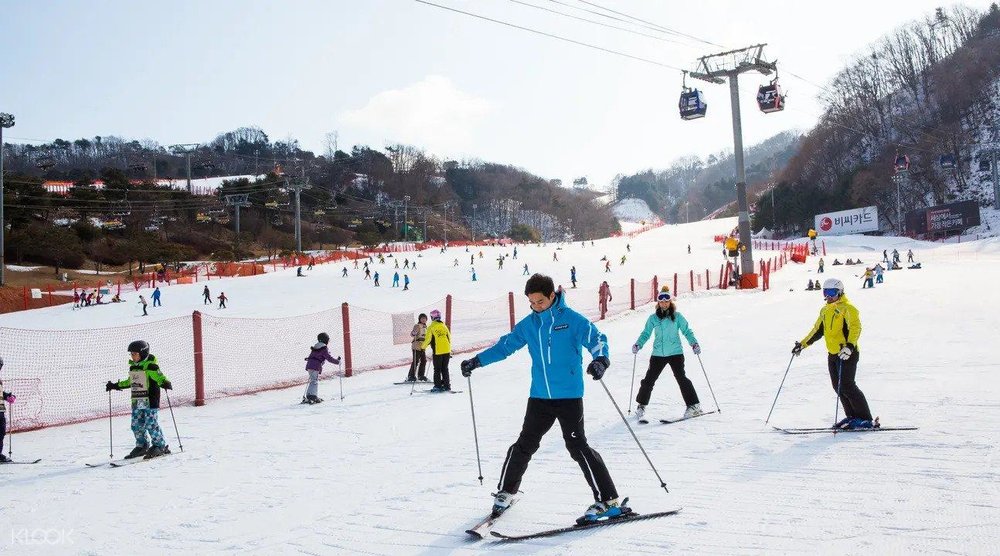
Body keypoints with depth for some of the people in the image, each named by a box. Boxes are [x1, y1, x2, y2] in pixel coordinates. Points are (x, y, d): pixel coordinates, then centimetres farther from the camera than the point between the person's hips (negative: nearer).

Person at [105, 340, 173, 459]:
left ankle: (161, 446, 2)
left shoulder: (150, 366, -10)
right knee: (136, 425, 8)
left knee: (151, 424, -9)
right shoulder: (133, 367, 15)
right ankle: (142, 446, 21)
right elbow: (130, 382, 29)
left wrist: (165, 383, -42)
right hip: (136, 401, 8)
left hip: (150, 400, -8)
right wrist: (115, 385, 35)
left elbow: (159, 377, -21)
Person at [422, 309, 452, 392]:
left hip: (438, 351, -5)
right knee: (445, 369, 12)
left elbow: (428, 339, -7)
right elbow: (449, 338, 13)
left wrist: (423, 346, 12)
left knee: (437, 370, 4)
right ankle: (447, 386, 12)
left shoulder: (431, 327, -7)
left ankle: (438, 386, 3)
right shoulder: (444, 326, 8)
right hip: (447, 351, 5)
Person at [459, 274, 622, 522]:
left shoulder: (572, 319, -7)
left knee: (577, 446, -9)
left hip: (569, 396, -5)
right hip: (539, 397, 5)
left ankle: (608, 500, -1)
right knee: (524, 445, 10)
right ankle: (505, 491, 28)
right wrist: (477, 360, 15)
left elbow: (596, 338, -13)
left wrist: (600, 359, -34)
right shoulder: (528, 324, 7)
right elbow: (506, 345, 18)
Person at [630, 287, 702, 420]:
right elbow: (646, 333, 7)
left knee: (681, 378, -11)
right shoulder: (653, 318, 4)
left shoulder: (677, 316, 0)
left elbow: (687, 331, 2)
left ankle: (694, 406, -3)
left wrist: (694, 343, -13)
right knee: (649, 380, 5)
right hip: (658, 354, 2)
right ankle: (641, 405, 23)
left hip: (675, 353, -2)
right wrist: (638, 344, -8)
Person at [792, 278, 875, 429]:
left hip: (847, 354, -8)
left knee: (847, 386, -11)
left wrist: (849, 346, -35)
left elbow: (855, 328, -20)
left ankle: (866, 419, -3)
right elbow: (817, 331, 24)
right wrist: (802, 344, 19)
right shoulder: (825, 310, 16)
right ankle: (852, 416, 15)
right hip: (832, 354, 8)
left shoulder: (847, 308, -9)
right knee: (838, 387, 7)